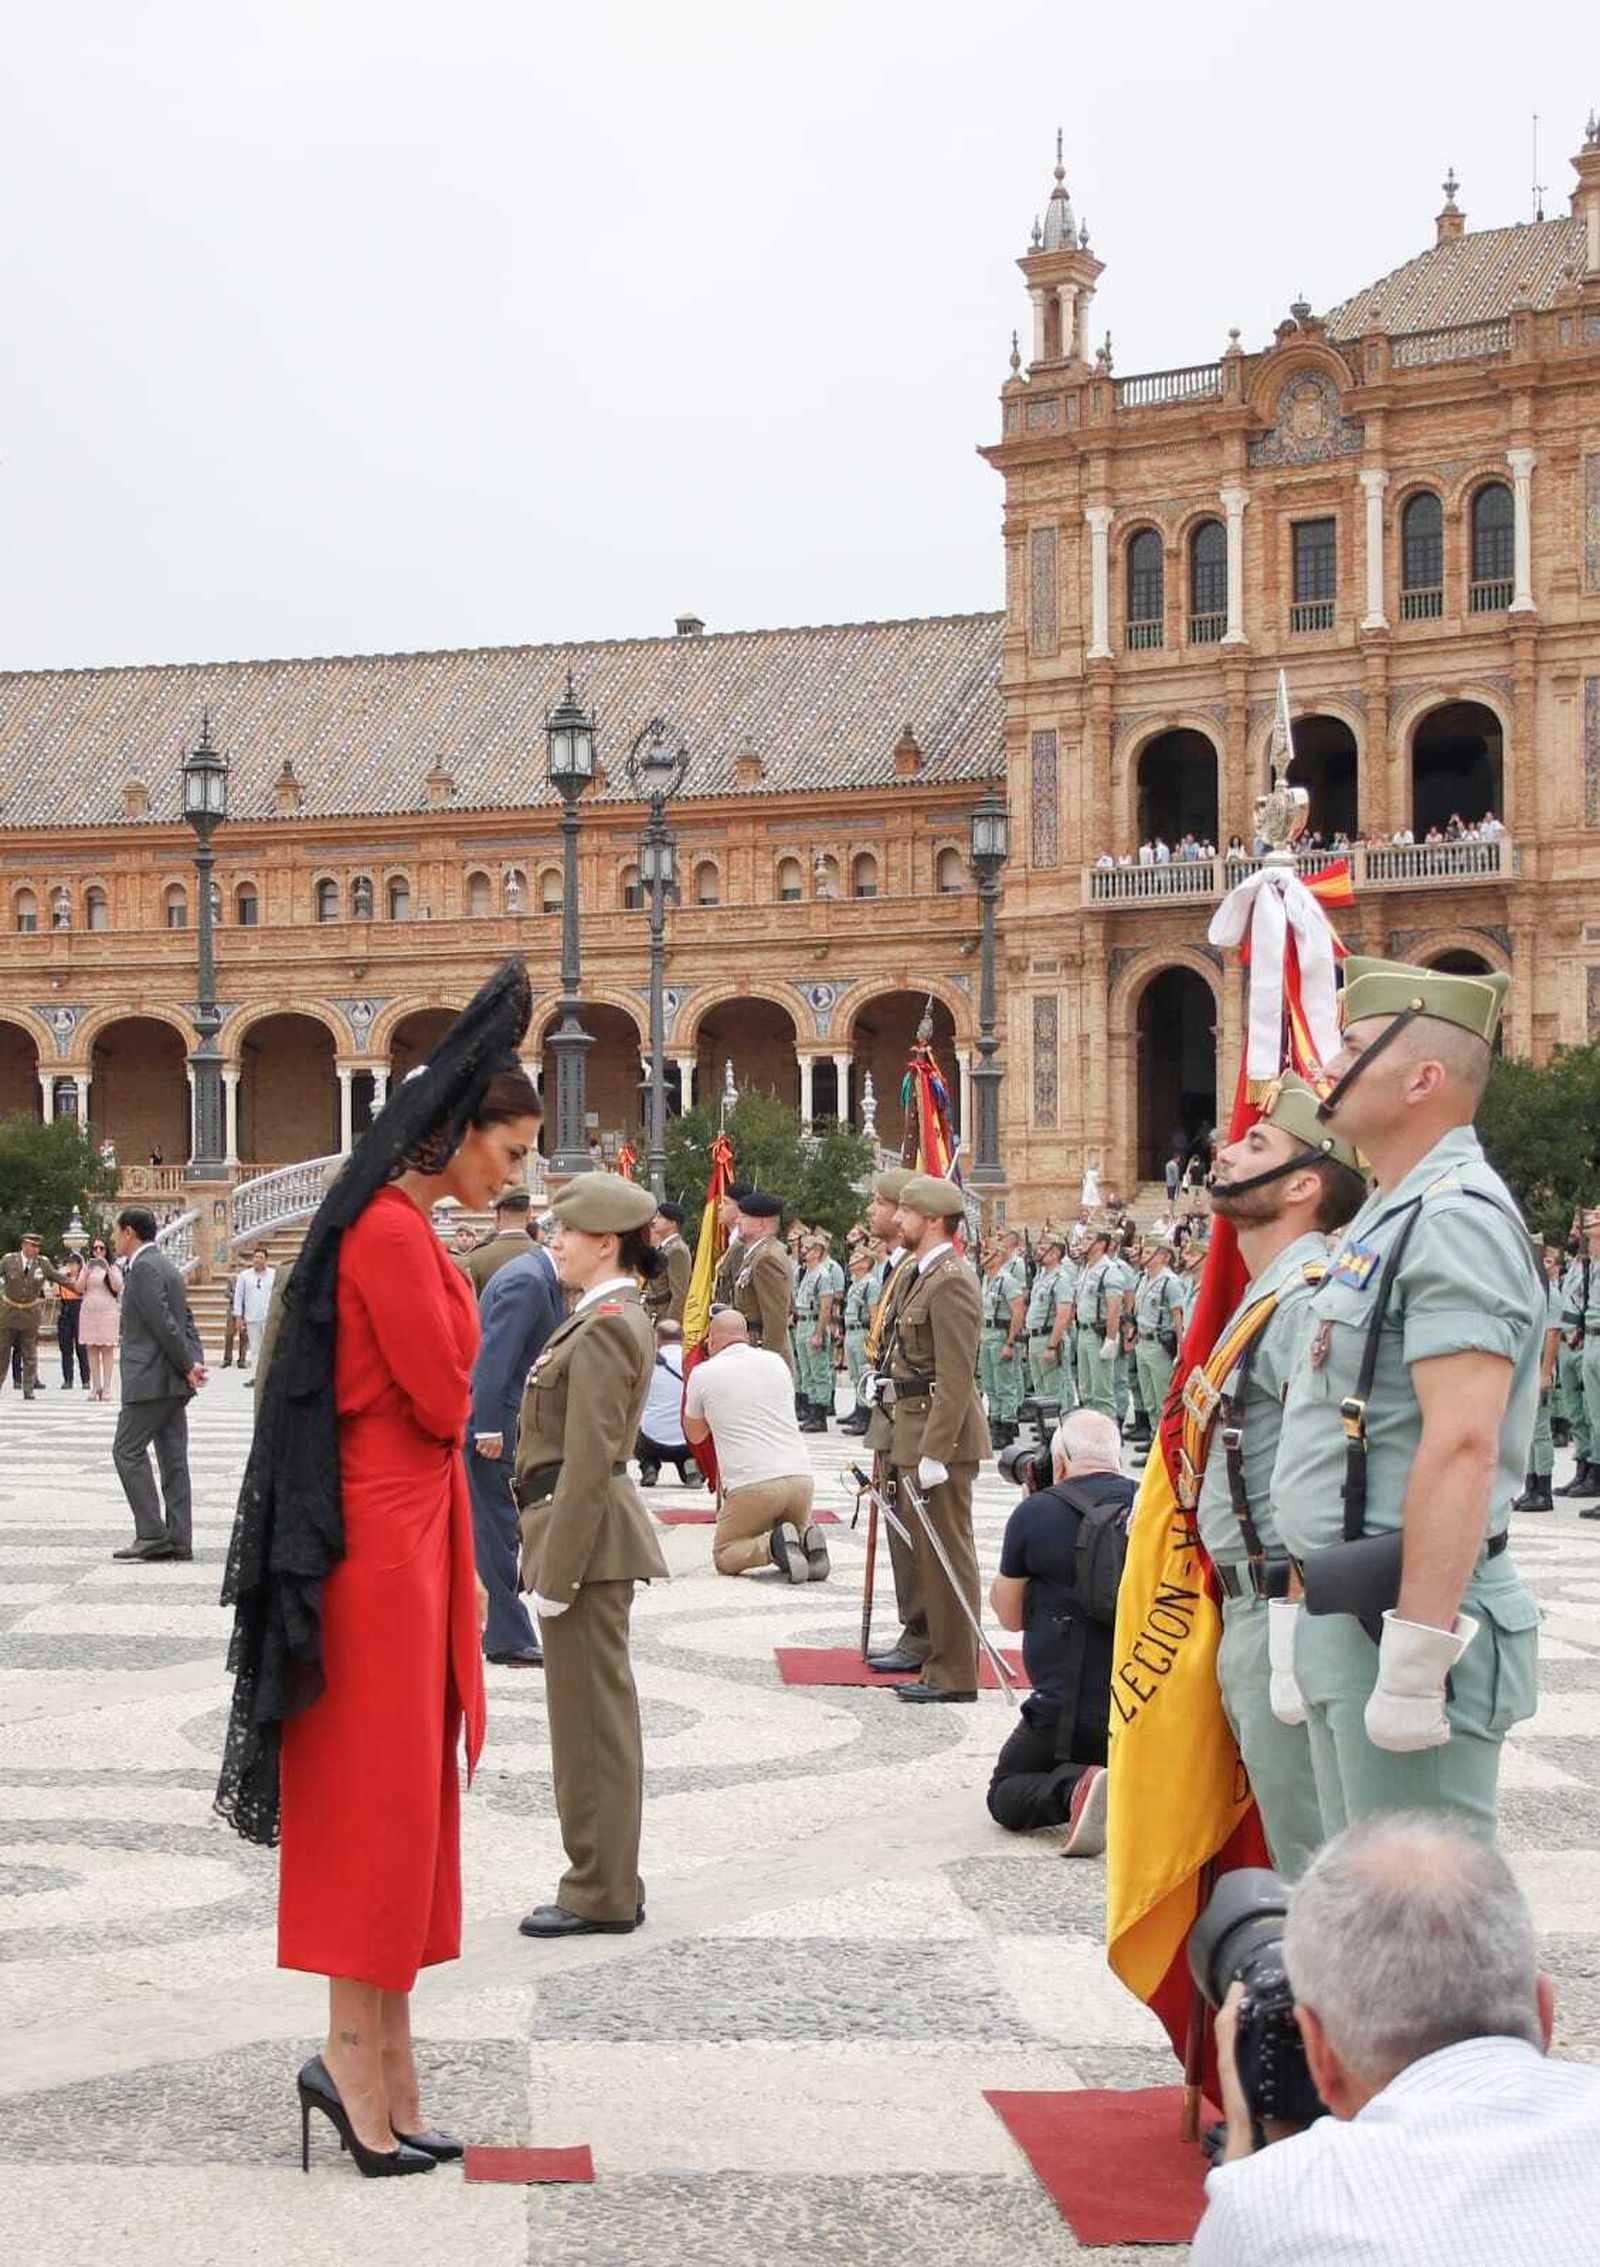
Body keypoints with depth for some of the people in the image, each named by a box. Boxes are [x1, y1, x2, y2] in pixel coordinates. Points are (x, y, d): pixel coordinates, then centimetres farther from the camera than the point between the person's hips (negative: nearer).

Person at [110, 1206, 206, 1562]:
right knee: (173, 1457, 8)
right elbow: (186, 1320, 18)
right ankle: (178, 1539, 7)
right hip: (175, 1384, 10)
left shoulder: (143, 1268, -13)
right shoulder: (165, 1266, 18)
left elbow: (163, 1323, -19)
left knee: (128, 1452, -5)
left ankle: (152, 1534, -9)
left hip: (151, 1380, -10)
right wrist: (194, 1362, 7)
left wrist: (188, 1366, -13)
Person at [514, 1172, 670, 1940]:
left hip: (586, 1533, -10)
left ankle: (601, 1894, 5)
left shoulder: (603, 1329, -16)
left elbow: (588, 1462, -21)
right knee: (598, 1714, 15)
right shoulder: (615, 1317, 15)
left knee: (589, 1717, -3)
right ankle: (607, 1883, 23)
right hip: (593, 1531, 10)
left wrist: (555, 1572, -20)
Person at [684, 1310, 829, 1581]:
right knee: (796, 1526, 29)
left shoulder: (703, 1373, 3)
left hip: (752, 1485, -4)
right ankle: (806, 1538, -7)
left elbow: (694, 1434, 19)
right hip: (800, 1478, 4)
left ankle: (774, 1546, -16)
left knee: (723, 1556, 12)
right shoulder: (775, 1362, 14)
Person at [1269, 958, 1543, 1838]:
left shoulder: (1457, 1219, -15)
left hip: (1409, 1618, -10)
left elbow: (1463, 1447, -25)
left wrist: (1414, 1663, -27)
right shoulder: (1388, 1219, 18)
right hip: (1346, 1621, 10)